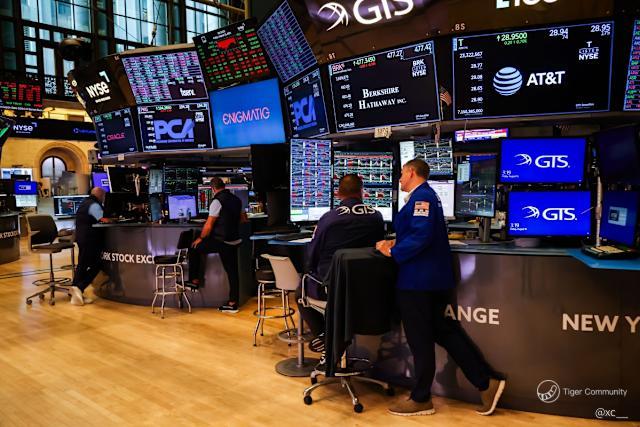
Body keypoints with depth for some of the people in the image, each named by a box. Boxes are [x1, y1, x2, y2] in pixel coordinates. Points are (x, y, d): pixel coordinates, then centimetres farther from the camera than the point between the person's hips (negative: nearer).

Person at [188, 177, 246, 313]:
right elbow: (242, 218, 26)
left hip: (221, 241, -7)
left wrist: (200, 238, 1)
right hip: (235, 241, 7)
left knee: (194, 249, 11)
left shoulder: (217, 201, -13)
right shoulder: (237, 200, 11)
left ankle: (194, 280, 17)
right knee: (232, 271, 9)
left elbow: (209, 225, -14)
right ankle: (233, 303, 13)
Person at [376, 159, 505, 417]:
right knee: (445, 331, 16)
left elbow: (421, 236, -27)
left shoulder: (421, 197, -16)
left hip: (418, 279, -10)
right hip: (432, 277, 10)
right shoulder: (426, 195, 17)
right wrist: (398, 243, 8)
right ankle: (487, 383, 20)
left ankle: (421, 400, 18)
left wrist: (393, 252, -17)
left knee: (420, 340, 3)